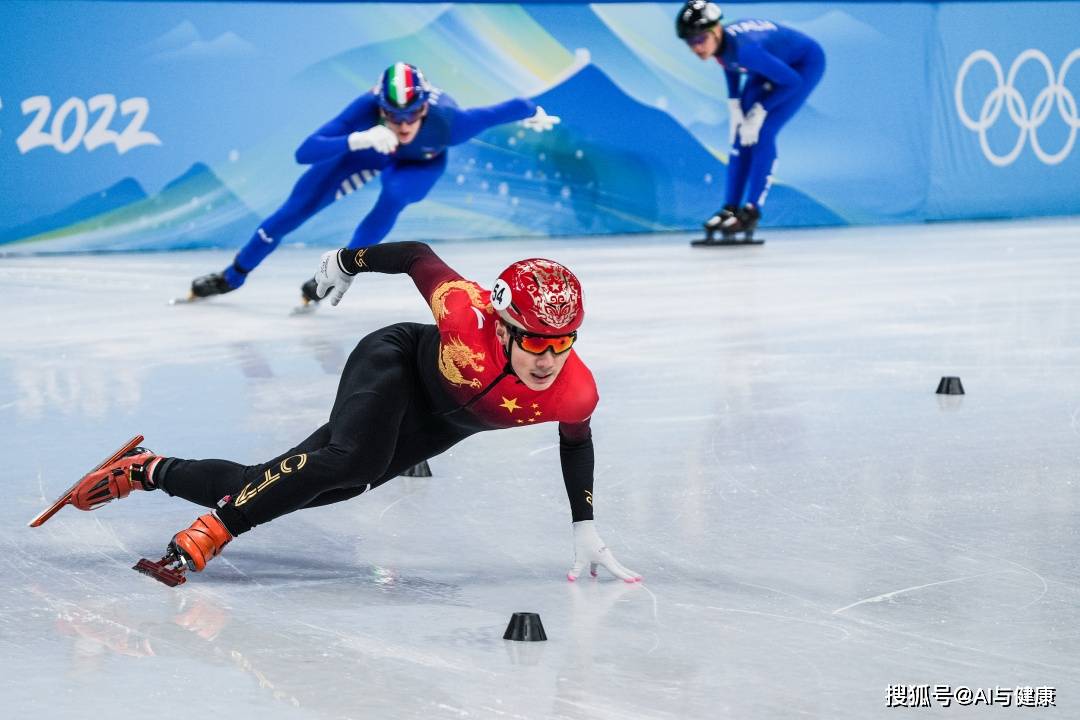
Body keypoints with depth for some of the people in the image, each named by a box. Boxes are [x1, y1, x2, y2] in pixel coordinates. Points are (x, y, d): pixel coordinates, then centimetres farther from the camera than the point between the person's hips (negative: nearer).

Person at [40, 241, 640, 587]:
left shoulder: (576, 392, -29)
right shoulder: (470, 316, -38)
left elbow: (577, 439, -4)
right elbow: (417, 256, -19)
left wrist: (585, 529, 2)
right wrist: (349, 261, -2)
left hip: (436, 428, 4)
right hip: (394, 362, -4)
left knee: (283, 490, -1)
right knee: (351, 461, -36)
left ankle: (149, 471, 16)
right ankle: (210, 532, -20)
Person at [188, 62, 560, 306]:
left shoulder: (448, 122, -45)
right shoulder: (367, 110, -43)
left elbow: (508, 110, -31)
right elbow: (304, 152, -48)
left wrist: (536, 114, -8)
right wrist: (358, 140, -63)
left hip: (422, 161, -1)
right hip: (370, 147, 1)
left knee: (393, 195, -34)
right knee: (298, 207, 1)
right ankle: (234, 276, 22)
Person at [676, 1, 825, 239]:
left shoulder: (742, 48, -40)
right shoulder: (717, 43, -18)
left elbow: (792, 81, -32)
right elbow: (730, 66, 7)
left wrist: (759, 113, -22)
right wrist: (734, 107, -1)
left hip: (805, 64, -8)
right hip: (773, 63, 8)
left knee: (762, 133, -17)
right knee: (740, 133, 1)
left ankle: (752, 211, -9)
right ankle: (731, 208, 8)